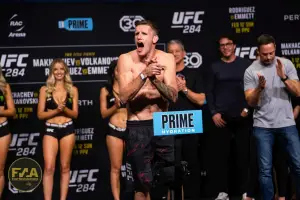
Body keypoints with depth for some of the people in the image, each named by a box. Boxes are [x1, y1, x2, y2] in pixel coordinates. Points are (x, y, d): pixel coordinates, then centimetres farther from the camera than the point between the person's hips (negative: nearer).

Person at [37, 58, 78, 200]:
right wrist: (56, 110, -15)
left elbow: (75, 114, 4)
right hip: (50, 130, -1)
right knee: (49, 167, -8)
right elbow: (40, 114, 0)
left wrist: (64, 109, -16)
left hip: (68, 130, 1)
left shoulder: (73, 90, 6)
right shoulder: (45, 90, 3)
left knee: (65, 167, 5)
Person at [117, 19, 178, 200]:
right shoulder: (126, 59, -7)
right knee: (143, 182, 4)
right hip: (137, 128, -2)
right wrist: (144, 74, -28)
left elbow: (173, 96, -12)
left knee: (175, 177, 6)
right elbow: (124, 97, -18)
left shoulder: (167, 59, -3)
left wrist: (155, 78, -26)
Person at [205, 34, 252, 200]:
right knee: (220, 155, -3)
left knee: (244, 154, 0)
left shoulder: (246, 64, 7)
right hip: (221, 117, 1)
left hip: (243, 116, 0)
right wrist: (214, 113, -4)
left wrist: (248, 108, -5)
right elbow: (209, 92, 6)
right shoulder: (214, 67, 9)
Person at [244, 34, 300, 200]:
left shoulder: (286, 64, 1)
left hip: (286, 123, 1)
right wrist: (260, 87, -22)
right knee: (265, 169, 1)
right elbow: (250, 102, -3)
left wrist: (284, 77, -19)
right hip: (263, 126, -1)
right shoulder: (251, 71, -2)